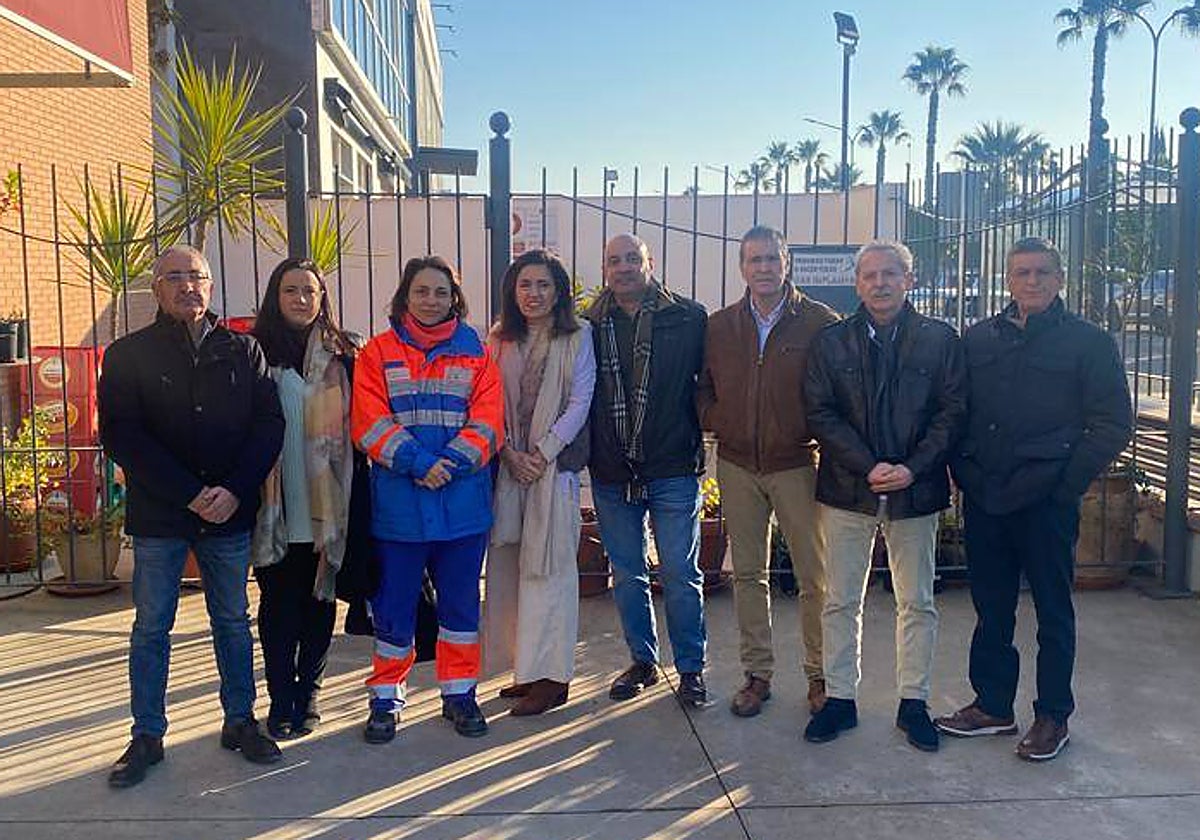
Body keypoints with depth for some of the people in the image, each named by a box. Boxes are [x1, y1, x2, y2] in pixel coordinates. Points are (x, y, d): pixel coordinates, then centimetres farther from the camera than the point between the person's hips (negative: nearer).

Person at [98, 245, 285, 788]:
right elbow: (121, 436, -8)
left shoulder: (243, 351, 5)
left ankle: (240, 722, 25)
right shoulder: (128, 355, 1)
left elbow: (269, 424, -1)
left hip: (230, 515, 1)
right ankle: (147, 737, 20)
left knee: (233, 621, 11)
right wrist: (190, 494, -16)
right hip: (157, 516, -1)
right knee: (151, 629, 7)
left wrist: (235, 490, -14)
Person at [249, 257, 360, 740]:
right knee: (278, 602, 4)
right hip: (275, 510, -1)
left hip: (326, 508, 1)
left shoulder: (341, 357, 6)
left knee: (319, 599, 9)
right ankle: (281, 700, 16)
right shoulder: (257, 354, 4)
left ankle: (308, 691, 24)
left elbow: (355, 427, 5)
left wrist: (349, 498, -1)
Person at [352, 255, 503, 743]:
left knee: (461, 603, 11)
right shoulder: (377, 354, 5)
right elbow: (370, 423, -6)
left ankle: (459, 693, 26)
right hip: (398, 502, -1)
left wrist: (450, 464, -16)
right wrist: (419, 463, -18)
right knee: (394, 605, 7)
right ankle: (385, 698, 23)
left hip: (463, 502, 1)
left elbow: (488, 422, -1)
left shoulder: (476, 354, 7)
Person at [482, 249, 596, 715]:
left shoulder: (577, 339, 1)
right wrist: (511, 454, -7)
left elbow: (580, 404, -5)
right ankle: (528, 668, 16)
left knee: (550, 565, -4)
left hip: (555, 464, -4)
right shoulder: (500, 342, 12)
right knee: (509, 564, 5)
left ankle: (552, 676, 3)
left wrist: (542, 454, -11)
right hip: (509, 466, 4)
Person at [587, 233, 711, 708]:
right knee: (627, 575, 14)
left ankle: (690, 668, 20)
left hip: (673, 472, -3)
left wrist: (696, 440, -4)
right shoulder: (590, 327, 4)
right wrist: (591, 452, 3)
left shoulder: (688, 319, -3)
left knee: (681, 575, 4)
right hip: (612, 474, 3)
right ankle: (643, 661, 30)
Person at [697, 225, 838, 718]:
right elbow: (701, 387, 17)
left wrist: (816, 432, -8)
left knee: (814, 577, 3)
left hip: (796, 464, -3)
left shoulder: (820, 323, -3)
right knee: (748, 574, 10)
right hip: (737, 465, 3)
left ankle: (819, 674, 20)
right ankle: (757, 673, 22)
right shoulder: (718, 326, 7)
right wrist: (714, 422, 2)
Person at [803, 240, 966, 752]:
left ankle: (913, 702, 23)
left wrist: (912, 468, -13)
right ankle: (840, 699, 20)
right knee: (840, 602, 7)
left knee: (917, 604, 9)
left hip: (916, 491, 0)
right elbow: (820, 413, -3)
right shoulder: (831, 343, 4)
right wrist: (868, 466, -13)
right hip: (847, 490, 0)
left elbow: (953, 411, -1)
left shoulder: (940, 340, 3)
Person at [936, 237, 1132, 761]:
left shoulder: (1088, 342, 0)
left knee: (1053, 611, 8)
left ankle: (1053, 716, 22)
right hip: (983, 500, 4)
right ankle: (992, 706, 26)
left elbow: (1113, 424, -2)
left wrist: (1067, 483, -10)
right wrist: (964, 471, 2)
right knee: (991, 607, 13)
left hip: (1046, 502, -4)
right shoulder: (977, 339, 11)